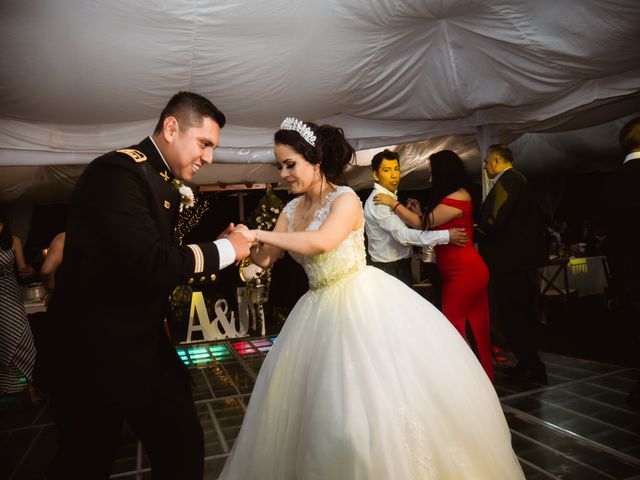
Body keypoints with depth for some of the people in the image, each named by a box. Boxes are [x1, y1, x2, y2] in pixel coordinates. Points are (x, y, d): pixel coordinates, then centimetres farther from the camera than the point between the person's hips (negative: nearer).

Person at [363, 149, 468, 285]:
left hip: (401, 265, 9)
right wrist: (446, 236, -27)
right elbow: (403, 236, -27)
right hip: (389, 269, -9)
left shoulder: (389, 197, 13)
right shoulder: (378, 201, -19)